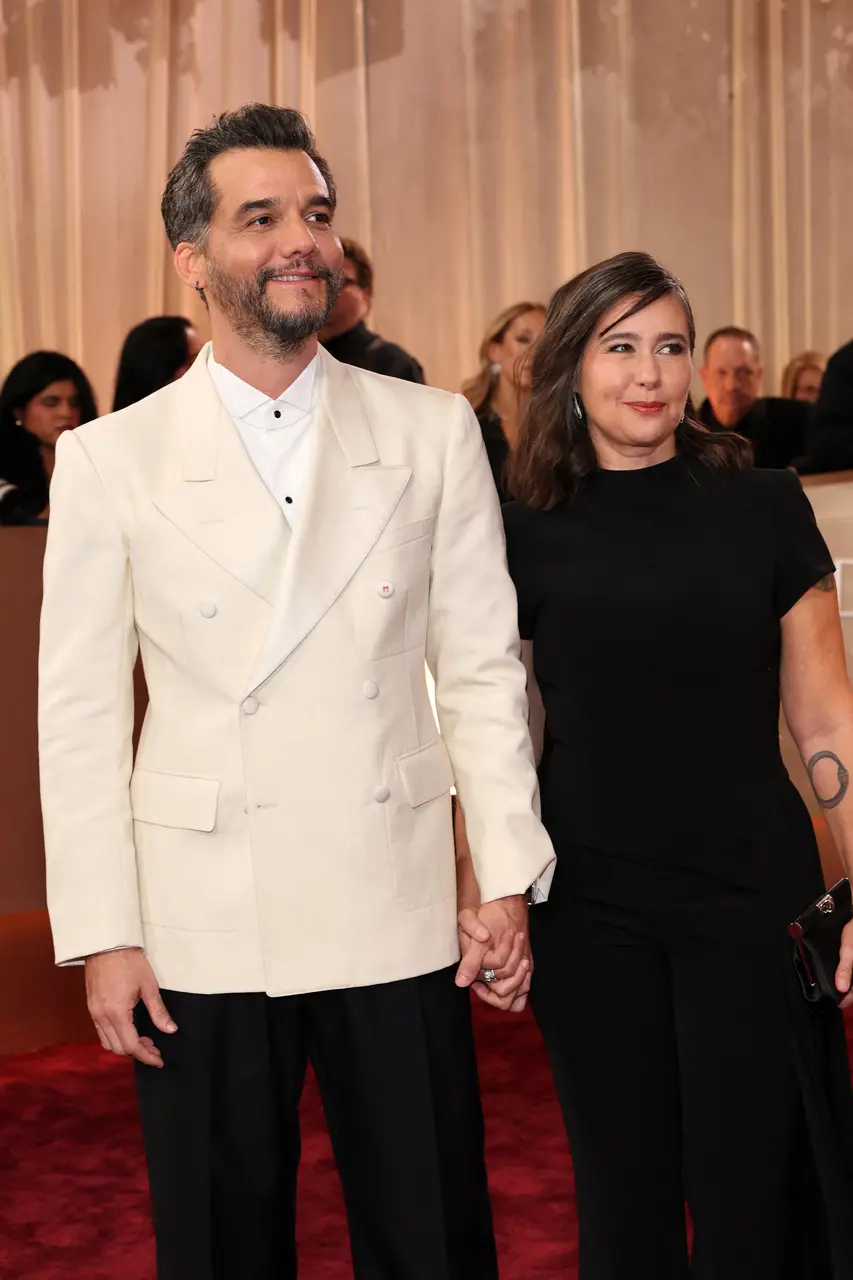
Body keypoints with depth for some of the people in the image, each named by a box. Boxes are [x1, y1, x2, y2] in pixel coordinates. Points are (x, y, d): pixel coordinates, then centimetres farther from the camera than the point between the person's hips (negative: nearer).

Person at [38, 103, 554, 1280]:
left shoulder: (435, 433, 4)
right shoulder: (112, 460, 0)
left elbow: (483, 666, 5)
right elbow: (80, 711, 1)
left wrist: (506, 879, 0)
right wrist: (102, 935, -3)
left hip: (399, 919, 1)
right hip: (203, 931, 0)